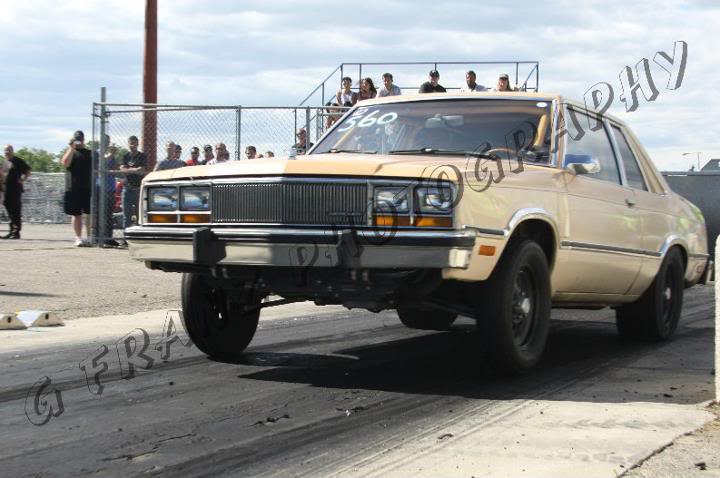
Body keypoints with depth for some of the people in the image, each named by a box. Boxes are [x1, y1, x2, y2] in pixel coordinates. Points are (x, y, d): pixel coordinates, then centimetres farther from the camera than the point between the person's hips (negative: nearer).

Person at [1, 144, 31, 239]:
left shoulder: (18, 161, -5)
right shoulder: (5, 162, 16)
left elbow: (28, 170, -4)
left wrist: (22, 179, -11)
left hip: (15, 190, -8)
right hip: (6, 190, 8)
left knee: (16, 211, -6)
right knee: (9, 209, 11)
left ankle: (17, 232, -5)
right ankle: (12, 231, 17)